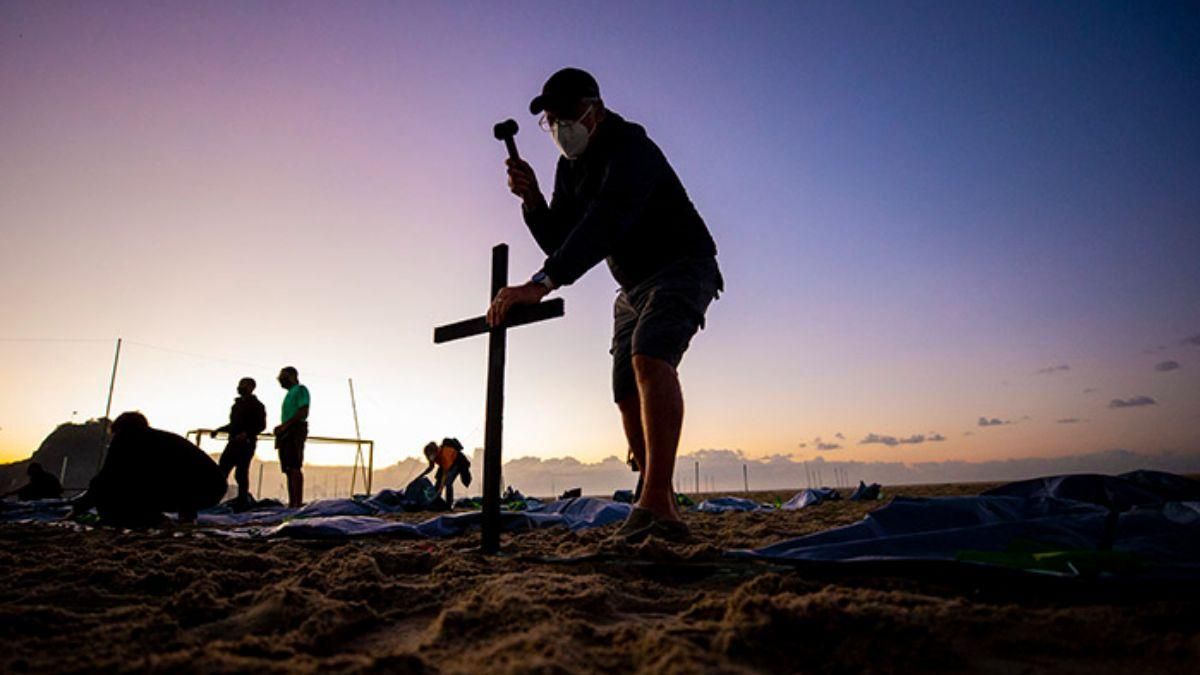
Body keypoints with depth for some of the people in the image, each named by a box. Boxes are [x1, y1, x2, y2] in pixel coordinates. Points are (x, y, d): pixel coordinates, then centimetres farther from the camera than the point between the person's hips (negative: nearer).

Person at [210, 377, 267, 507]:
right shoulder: (237, 404, 21)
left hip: (246, 443, -7)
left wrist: (246, 434, -24)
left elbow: (261, 425, -11)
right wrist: (218, 430, 16)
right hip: (233, 443, 8)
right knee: (221, 470, 2)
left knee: (241, 473, -9)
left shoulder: (256, 405, -2)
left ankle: (242, 501, -3)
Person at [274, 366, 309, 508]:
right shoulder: (290, 393, 28)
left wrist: (285, 425, -15)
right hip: (286, 433, 9)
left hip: (295, 432, -9)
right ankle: (291, 503, 2)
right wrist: (280, 428, 7)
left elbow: (303, 412, -11)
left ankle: (298, 503, -21)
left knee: (295, 468, -16)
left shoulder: (300, 389, 1)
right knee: (289, 469, 3)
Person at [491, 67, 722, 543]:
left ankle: (656, 506, -35)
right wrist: (532, 200, -15)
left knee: (649, 358, -33)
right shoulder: (570, 166, 7)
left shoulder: (629, 146, -21)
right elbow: (558, 241, 5)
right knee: (628, 395, 2)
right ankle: (662, 515, 9)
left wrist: (541, 284, -48)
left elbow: (606, 221, -38)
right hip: (634, 287, 9)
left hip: (682, 269, -9)